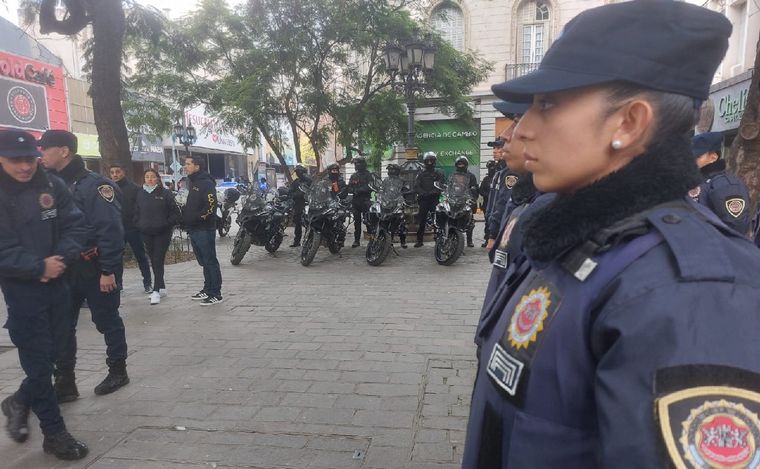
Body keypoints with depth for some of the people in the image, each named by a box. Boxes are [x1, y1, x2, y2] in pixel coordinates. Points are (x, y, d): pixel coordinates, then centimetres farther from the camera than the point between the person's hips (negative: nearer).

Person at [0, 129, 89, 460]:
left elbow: (75, 226, -1)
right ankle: (54, 432, 16)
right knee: (38, 361, 3)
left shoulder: (52, 186, 0)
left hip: (57, 283, 4)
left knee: (52, 352, 15)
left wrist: (61, 258, -16)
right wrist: (39, 267, -20)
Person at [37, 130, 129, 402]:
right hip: (64, 270, 7)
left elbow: (110, 230, -20)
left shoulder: (94, 185, -14)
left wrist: (108, 270, -22)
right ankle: (64, 382, 20)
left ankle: (118, 372, 24)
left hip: (95, 269, -7)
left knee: (107, 321, 7)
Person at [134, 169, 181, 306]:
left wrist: (167, 224, -10)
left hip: (162, 233, -4)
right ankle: (161, 288, 22)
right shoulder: (140, 194, 8)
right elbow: (136, 213, 15)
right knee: (153, 261, 10)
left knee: (158, 261, -8)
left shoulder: (165, 193, -3)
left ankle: (156, 291, -7)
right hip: (146, 233, 4)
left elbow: (175, 212, -2)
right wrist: (139, 225, 3)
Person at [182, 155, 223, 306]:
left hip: (204, 229, -9)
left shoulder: (206, 183, -11)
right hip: (193, 230, 9)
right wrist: (185, 220, 13)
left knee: (210, 261, -5)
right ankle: (207, 289, 25)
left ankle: (215, 294, -1)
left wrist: (196, 218, -22)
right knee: (203, 262, 15)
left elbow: (210, 207, -20)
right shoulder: (191, 182, 19)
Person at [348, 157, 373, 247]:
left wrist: (359, 190, -16)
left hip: (366, 201, -5)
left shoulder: (368, 175, 0)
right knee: (357, 221, 8)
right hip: (356, 201, 5)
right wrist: (354, 191, -8)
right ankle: (356, 240, 13)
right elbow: (349, 188, 14)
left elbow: (370, 188, -10)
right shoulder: (353, 176, 18)